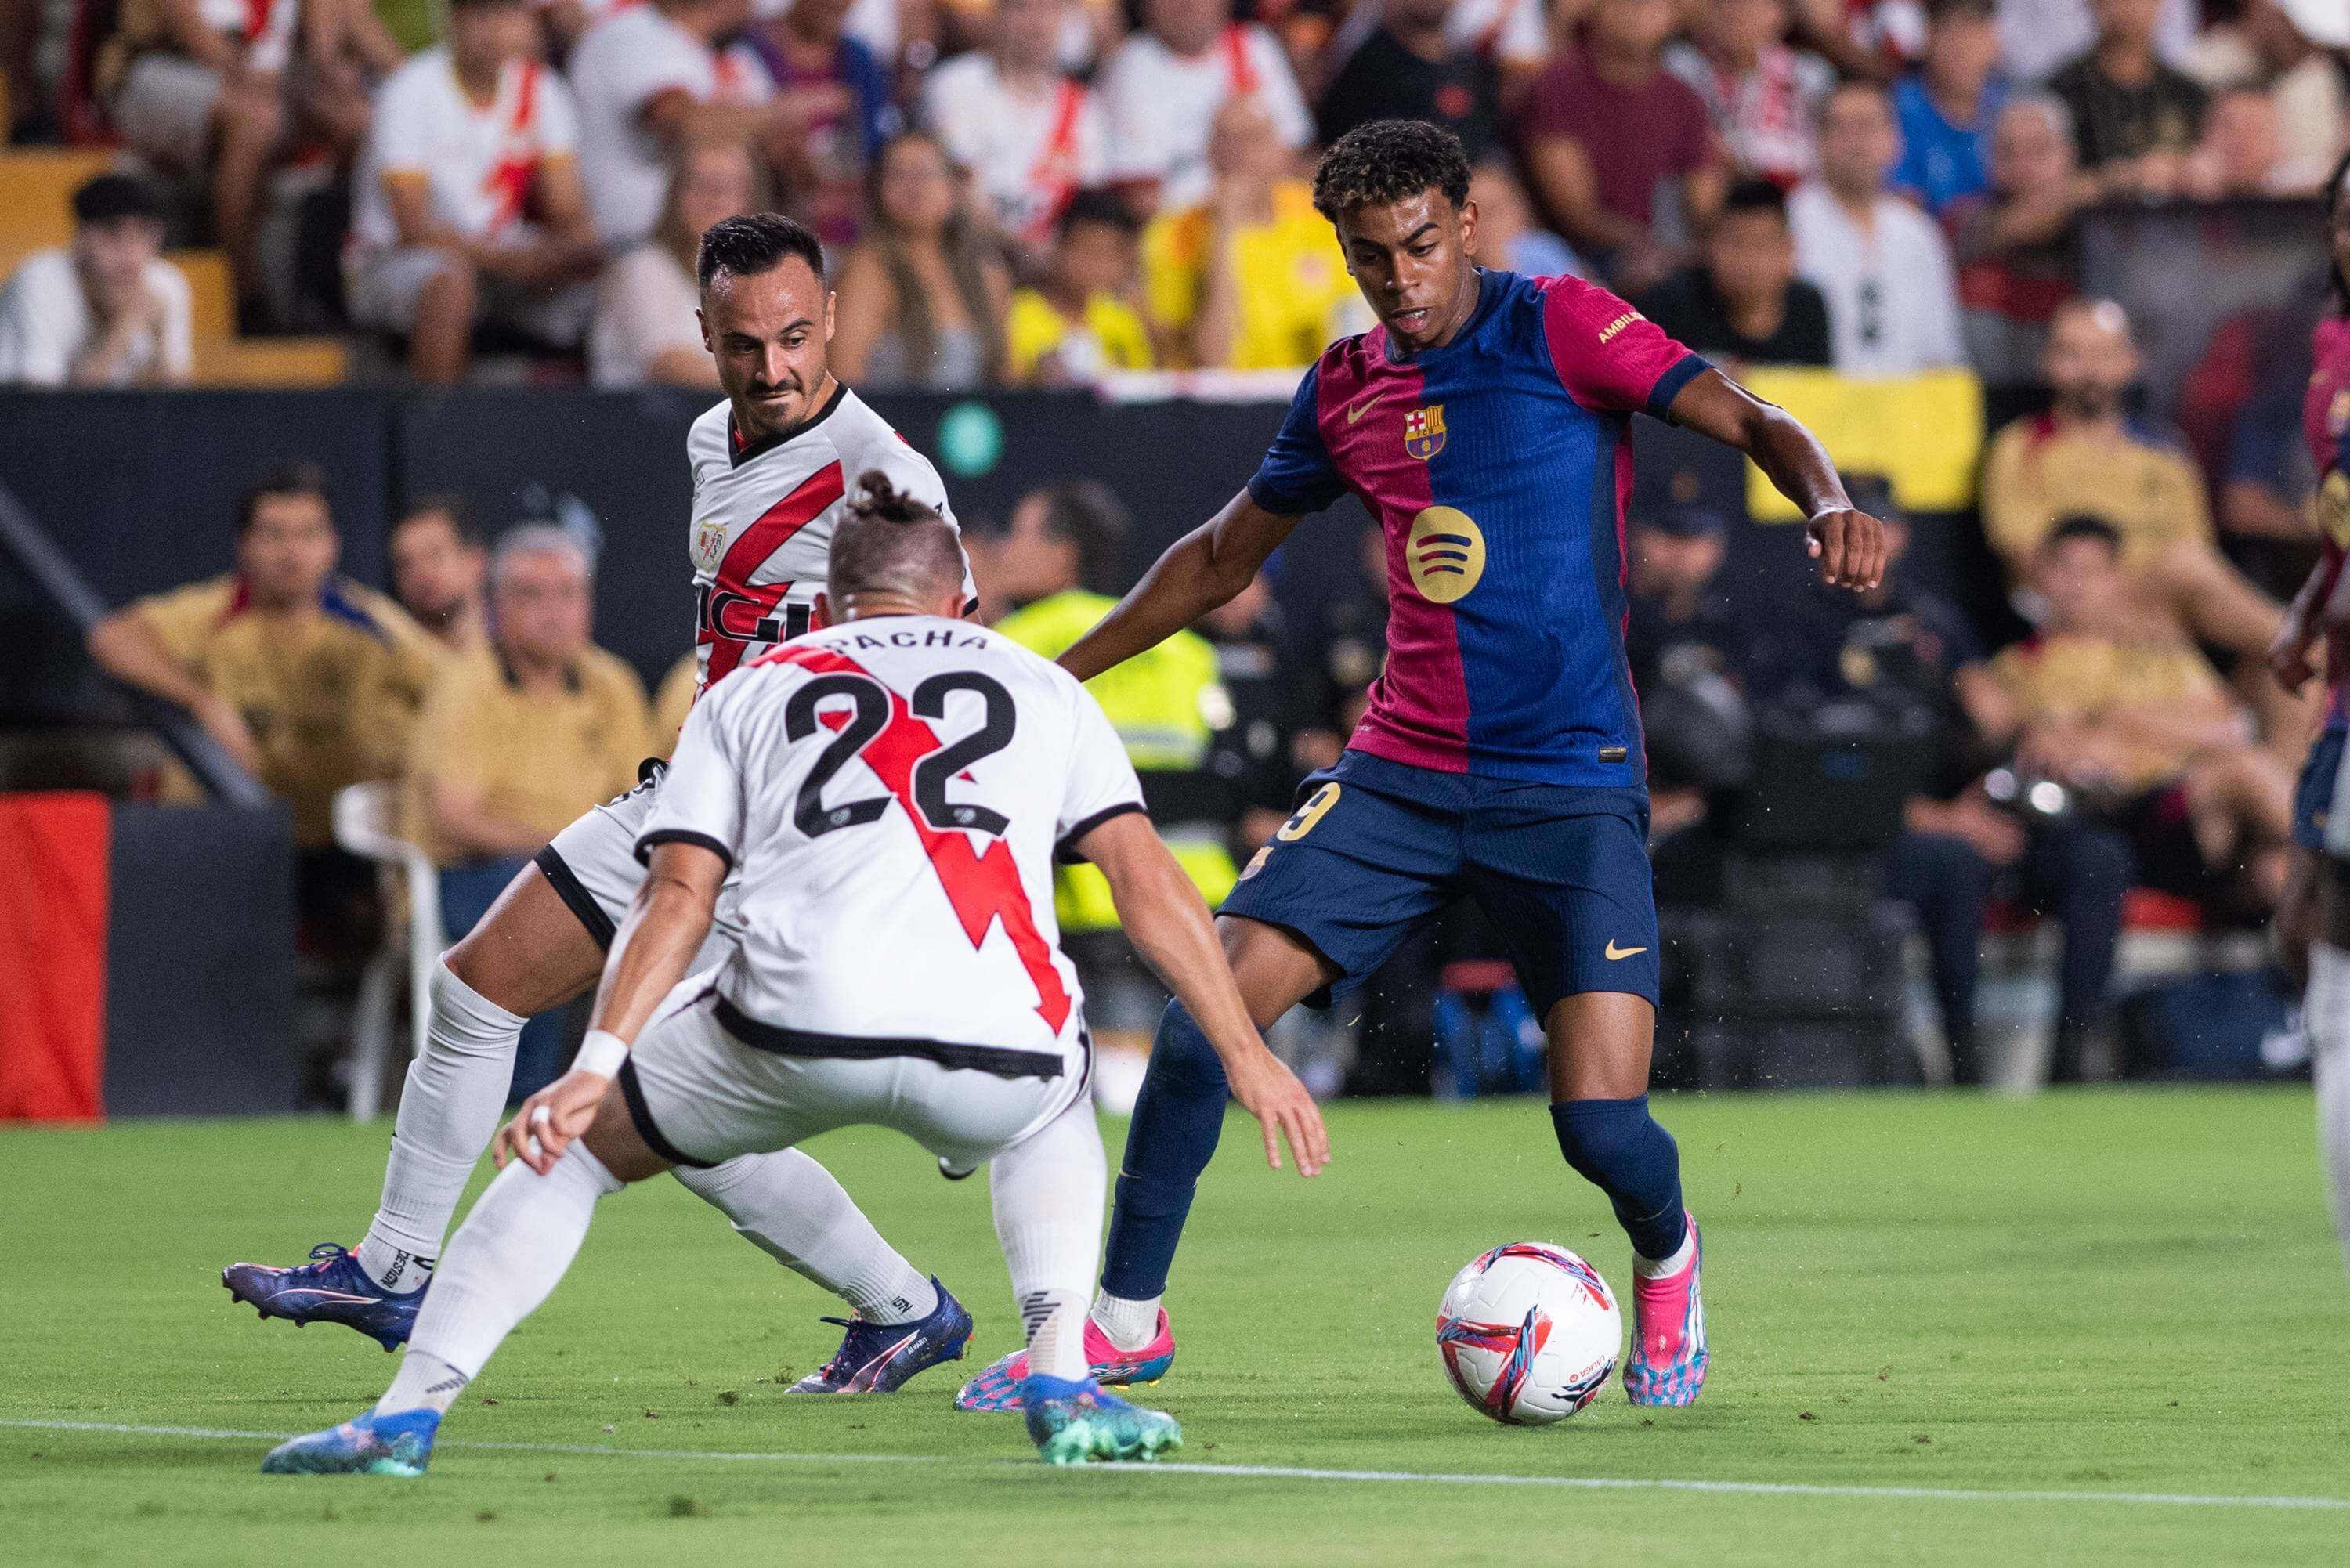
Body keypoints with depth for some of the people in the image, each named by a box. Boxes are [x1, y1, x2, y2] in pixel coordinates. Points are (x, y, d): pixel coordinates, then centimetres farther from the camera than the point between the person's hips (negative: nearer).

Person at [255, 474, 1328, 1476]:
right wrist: (1245, 1052, 18)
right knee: (1053, 1109, 39)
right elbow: (1146, 878, 17)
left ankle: (405, 1417, 14)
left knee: (576, 1147, 24)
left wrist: (597, 1065, 3)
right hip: (994, 1051, 1)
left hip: (796, 1030, -1)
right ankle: (1062, 1385, 19)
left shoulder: (753, 689, 26)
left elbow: (678, 895, 12)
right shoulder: (1039, 686, 28)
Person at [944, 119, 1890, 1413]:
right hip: (1400, 772, 4)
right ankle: (1123, 1318, 6)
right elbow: (1223, 555, 23)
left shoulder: (1560, 330, -5)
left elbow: (1750, 423, -11)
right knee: (1204, 1016, -11)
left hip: (1569, 786, -4)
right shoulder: (1346, 389, 9)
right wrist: (1054, 676, 25)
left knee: (1601, 1121, -13)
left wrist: (1827, 503, -33)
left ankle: (1666, 1263, 23)